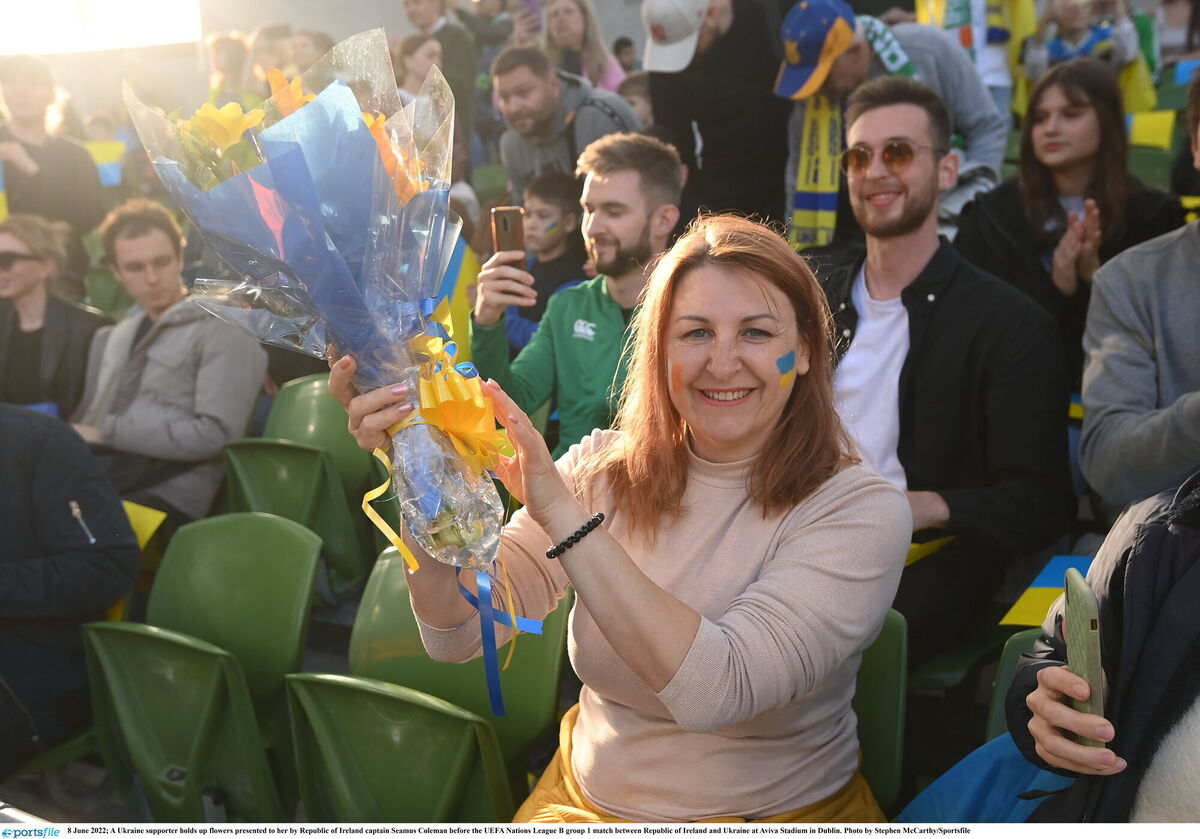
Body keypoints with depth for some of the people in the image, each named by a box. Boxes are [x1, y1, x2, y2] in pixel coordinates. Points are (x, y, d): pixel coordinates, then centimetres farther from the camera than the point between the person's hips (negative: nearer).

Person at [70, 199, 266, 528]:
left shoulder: (223, 330, 2)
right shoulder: (110, 339, 26)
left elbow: (216, 434, -9)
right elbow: (86, 420, 19)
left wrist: (108, 433, -8)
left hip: (164, 494, -6)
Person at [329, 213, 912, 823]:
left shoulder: (859, 511, -12)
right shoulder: (602, 469, -1)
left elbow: (718, 691, -26)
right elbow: (459, 630, -10)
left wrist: (563, 516, -31)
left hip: (774, 812, -2)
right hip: (583, 800, 2)